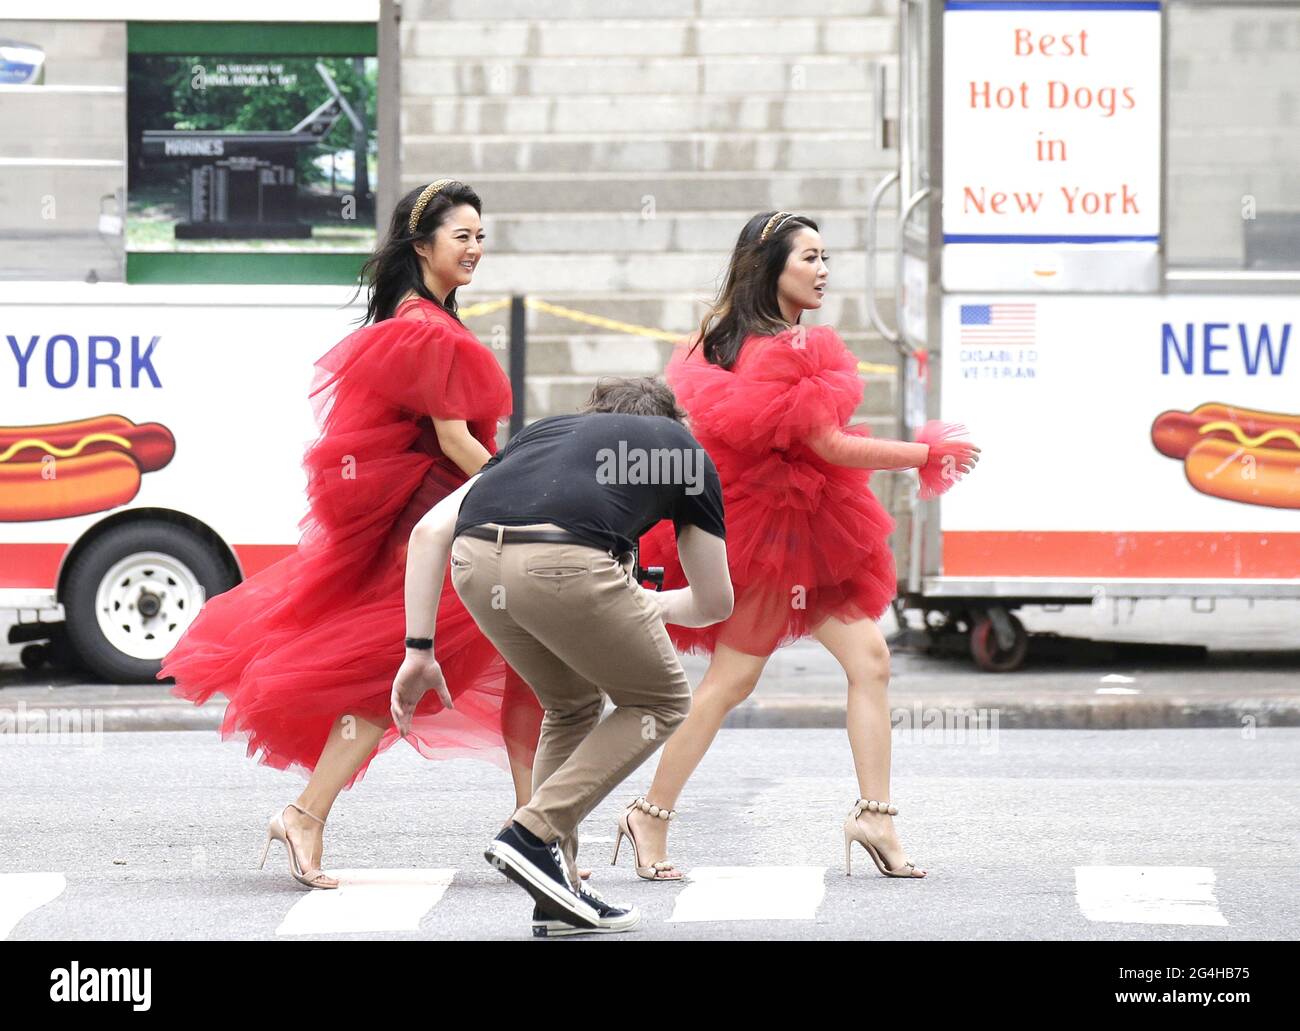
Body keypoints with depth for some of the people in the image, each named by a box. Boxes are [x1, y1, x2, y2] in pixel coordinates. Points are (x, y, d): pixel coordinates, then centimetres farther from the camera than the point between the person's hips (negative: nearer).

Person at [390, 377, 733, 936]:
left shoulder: (549, 429, 37)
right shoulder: (688, 452, 30)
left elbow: (431, 529, 24)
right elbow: (714, 602, 35)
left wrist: (419, 651, 22)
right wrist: (654, 606, 57)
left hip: (475, 562, 5)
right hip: (564, 562, -5)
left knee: (572, 706, 30)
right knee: (661, 701, 21)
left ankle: (555, 900, 25)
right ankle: (535, 833, 6)